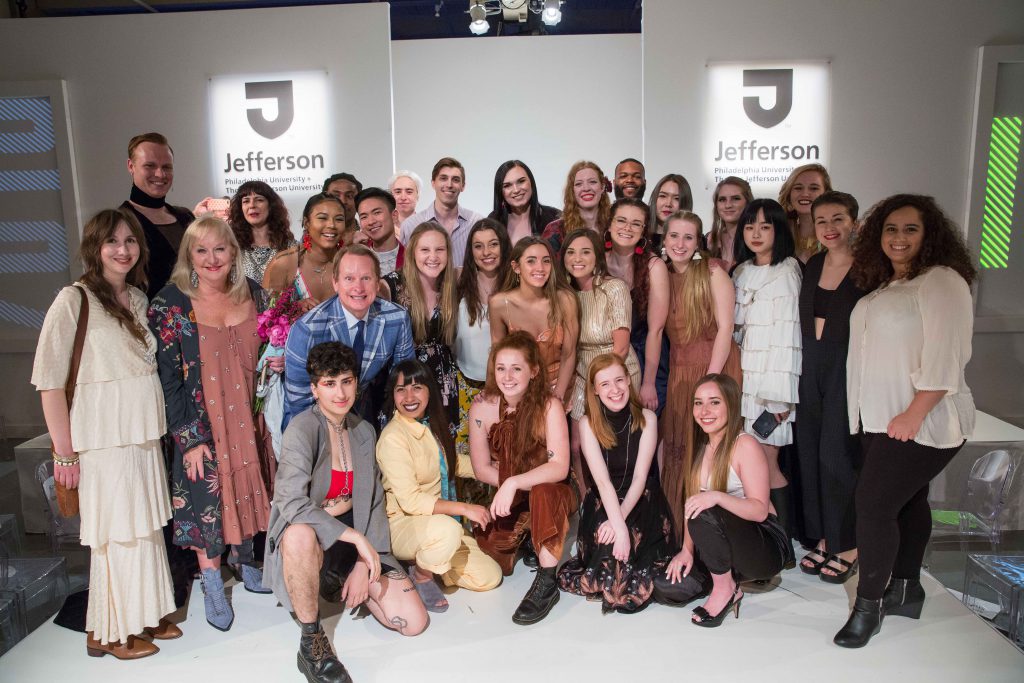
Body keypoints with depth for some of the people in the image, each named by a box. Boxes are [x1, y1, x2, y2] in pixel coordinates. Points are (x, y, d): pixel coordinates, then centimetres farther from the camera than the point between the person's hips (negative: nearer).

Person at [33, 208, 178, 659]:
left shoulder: (139, 298, 9)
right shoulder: (74, 300, -10)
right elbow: (49, 381, -12)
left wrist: (161, 428, 9)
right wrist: (64, 452, -12)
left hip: (145, 436, 6)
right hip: (103, 440, -6)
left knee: (145, 526, 13)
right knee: (116, 532, 4)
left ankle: (145, 615, 30)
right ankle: (109, 632, 22)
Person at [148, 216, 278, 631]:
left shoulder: (254, 295, 1)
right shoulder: (169, 305, -11)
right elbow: (167, 378, -12)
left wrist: (275, 363, -5)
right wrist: (188, 438, -14)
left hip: (249, 418, 4)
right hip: (202, 424, -3)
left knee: (247, 487, 14)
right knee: (208, 496, 3)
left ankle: (243, 557, 37)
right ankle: (212, 584, 21)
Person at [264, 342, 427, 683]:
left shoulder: (364, 432, 4)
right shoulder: (302, 429, -15)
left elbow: (374, 503, 4)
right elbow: (291, 503, -28)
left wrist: (364, 565, -8)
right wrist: (356, 537, -29)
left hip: (357, 540, 5)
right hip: (310, 539, -5)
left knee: (414, 622, -7)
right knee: (300, 534, -43)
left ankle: (341, 585, 21)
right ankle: (312, 642, -19)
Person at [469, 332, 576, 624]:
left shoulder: (549, 406, -19)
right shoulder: (482, 408, -11)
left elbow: (559, 467, -27)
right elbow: (482, 469, -3)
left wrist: (514, 483, -39)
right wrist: (511, 486, -15)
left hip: (551, 494, -4)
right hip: (510, 502, 4)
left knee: (544, 493, -37)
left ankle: (546, 583, -24)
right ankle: (523, 536, 21)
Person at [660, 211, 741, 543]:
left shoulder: (712, 271, -5)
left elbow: (725, 328, -11)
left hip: (715, 370, -5)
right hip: (678, 374, 5)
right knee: (677, 455, 6)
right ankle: (680, 537, 19)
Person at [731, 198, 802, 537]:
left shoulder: (786, 272, -6)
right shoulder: (741, 272, 14)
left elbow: (789, 334, -11)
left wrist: (783, 395, -14)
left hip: (772, 377, -6)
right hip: (744, 375, 6)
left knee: (765, 461, -6)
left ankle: (783, 531, 9)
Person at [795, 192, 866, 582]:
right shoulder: (812, 265, 9)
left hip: (848, 367, -6)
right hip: (813, 366, 6)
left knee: (839, 452, -2)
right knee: (811, 451, 9)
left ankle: (848, 546, 15)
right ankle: (824, 537, 25)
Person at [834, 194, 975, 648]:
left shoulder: (942, 282, -12)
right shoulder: (882, 286, 14)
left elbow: (944, 359, -21)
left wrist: (913, 415, -24)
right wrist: (877, 415, 14)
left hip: (919, 423, -8)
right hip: (879, 419, 8)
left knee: (873, 503, -11)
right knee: (906, 501, 17)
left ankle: (869, 603, 2)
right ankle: (905, 591, 29)